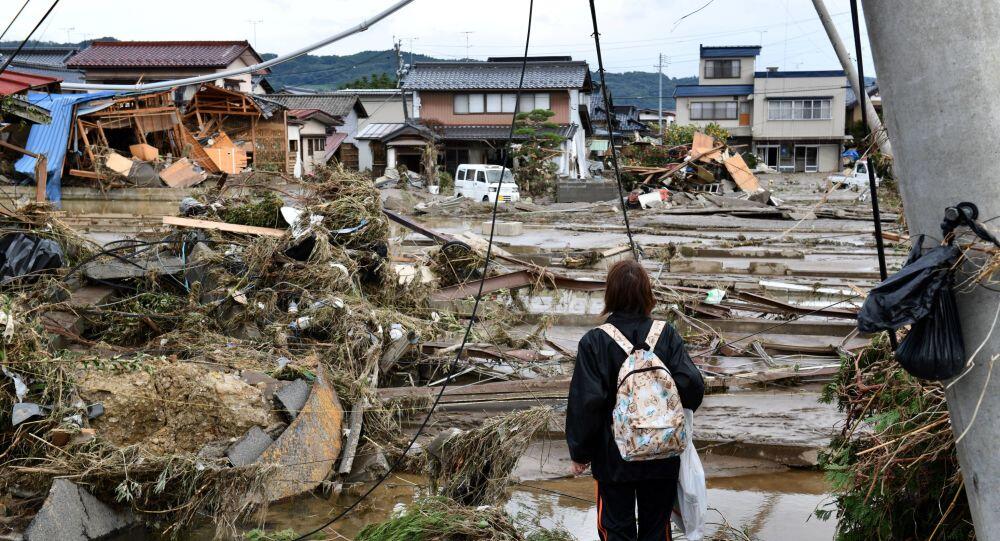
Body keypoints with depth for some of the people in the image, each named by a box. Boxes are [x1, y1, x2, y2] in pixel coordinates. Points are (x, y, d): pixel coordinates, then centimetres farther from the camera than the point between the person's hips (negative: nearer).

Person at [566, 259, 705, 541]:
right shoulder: (667, 335, -9)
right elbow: (693, 385, -14)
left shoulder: (594, 342, -15)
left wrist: (580, 453, -4)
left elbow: (586, 402, -16)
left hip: (613, 457, -2)